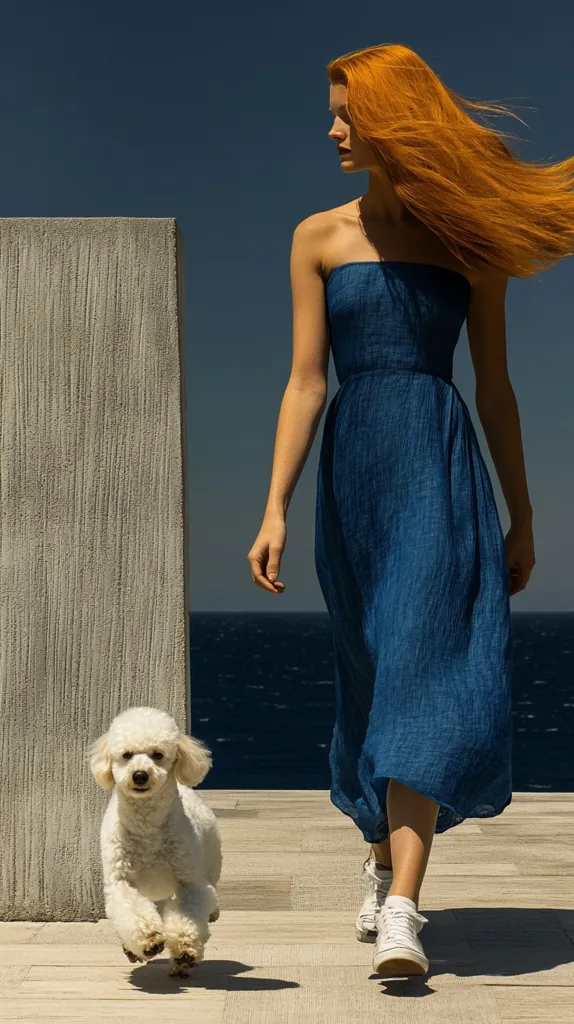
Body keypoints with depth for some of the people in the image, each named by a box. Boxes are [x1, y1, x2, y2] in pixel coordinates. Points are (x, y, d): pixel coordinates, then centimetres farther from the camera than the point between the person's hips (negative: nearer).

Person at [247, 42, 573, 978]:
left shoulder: (467, 238, 6)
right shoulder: (320, 237, 8)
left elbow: (495, 385, 8)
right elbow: (306, 383, 3)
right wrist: (276, 510, -5)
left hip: (442, 468, -2)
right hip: (352, 473, 2)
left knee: (425, 672, -12)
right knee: (372, 678, 10)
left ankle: (401, 908, -15)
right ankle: (380, 854, 32)